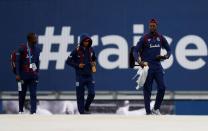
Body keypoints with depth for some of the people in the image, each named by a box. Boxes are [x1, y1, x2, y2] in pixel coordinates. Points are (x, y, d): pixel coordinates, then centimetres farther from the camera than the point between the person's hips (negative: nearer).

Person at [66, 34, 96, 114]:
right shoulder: (77, 51, -7)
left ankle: (86, 108, 17)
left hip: (89, 75, 3)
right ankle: (82, 112, 11)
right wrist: (77, 65, -14)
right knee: (80, 95, 1)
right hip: (80, 76, -3)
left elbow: (94, 58, 24)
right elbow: (68, 61, -4)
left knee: (92, 93, -7)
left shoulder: (91, 50, 5)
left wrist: (94, 63, 4)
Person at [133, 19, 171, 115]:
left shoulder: (161, 38, 8)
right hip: (147, 66, -3)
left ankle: (156, 109, 10)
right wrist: (139, 61, -22)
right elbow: (135, 51, -5)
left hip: (157, 66, 3)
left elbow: (168, 49, 17)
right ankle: (148, 112, 6)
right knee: (147, 90, 0)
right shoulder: (144, 38, -3)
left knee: (162, 88, -6)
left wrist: (166, 56, -5)